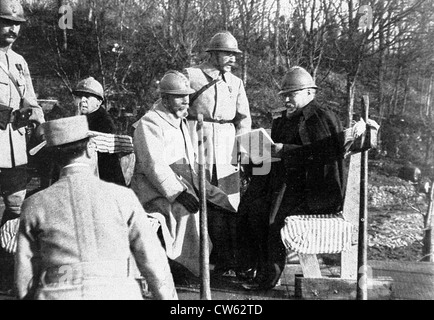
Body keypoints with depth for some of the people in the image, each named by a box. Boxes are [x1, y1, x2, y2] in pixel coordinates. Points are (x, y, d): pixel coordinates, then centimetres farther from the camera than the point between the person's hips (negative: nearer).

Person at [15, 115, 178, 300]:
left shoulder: (35, 205, 4)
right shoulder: (122, 197, 2)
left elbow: (24, 279, 7)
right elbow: (154, 262, 6)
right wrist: (169, 297, 17)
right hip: (117, 293, 0)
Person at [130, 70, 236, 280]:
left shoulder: (181, 123, 22)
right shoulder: (149, 123, -8)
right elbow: (154, 165, -19)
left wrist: (203, 189, 10)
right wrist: (178, 193, -27)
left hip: (184, 187, 8)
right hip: (156, 194, -8)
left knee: (224, 205, -4)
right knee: (187, 211, -32)